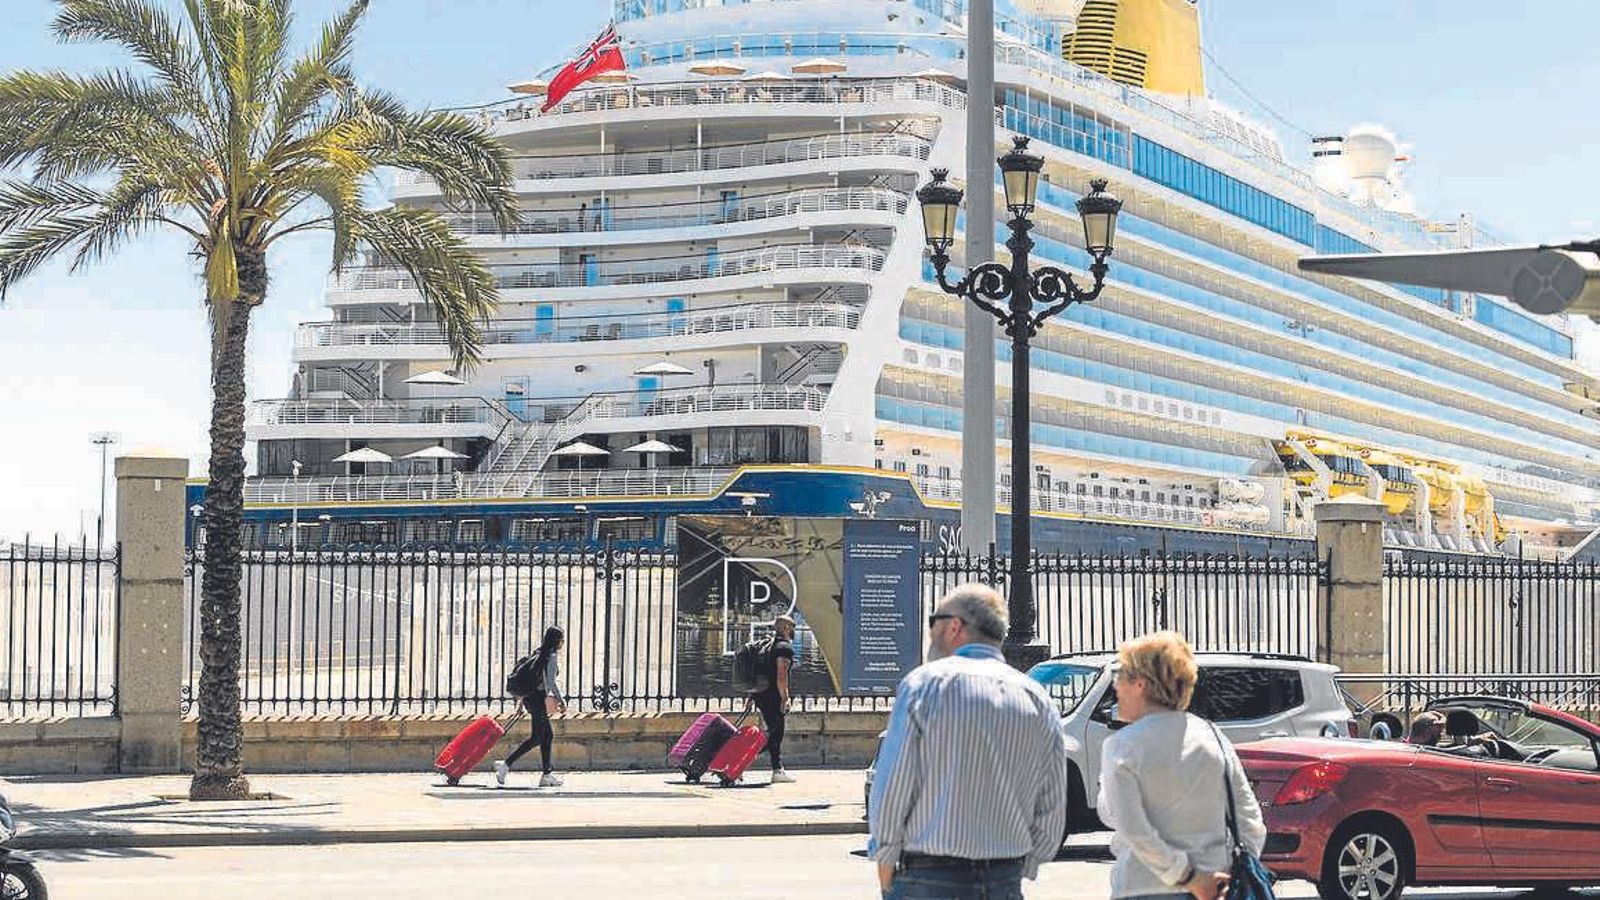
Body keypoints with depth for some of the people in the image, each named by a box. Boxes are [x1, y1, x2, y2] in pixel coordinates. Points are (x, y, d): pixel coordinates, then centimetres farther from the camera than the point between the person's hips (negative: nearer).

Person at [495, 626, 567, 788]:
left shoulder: (539, 654, 16)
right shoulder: (551, 657, -12)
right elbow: (551, 682, -19)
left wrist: (522, 701, 23)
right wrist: (561, 701, -12)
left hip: (529, 697, 10)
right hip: (538, 698, -10)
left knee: (548, 735, 12)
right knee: (537, 738, -6)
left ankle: (547, 775, 11)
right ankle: (506, 764, -12)